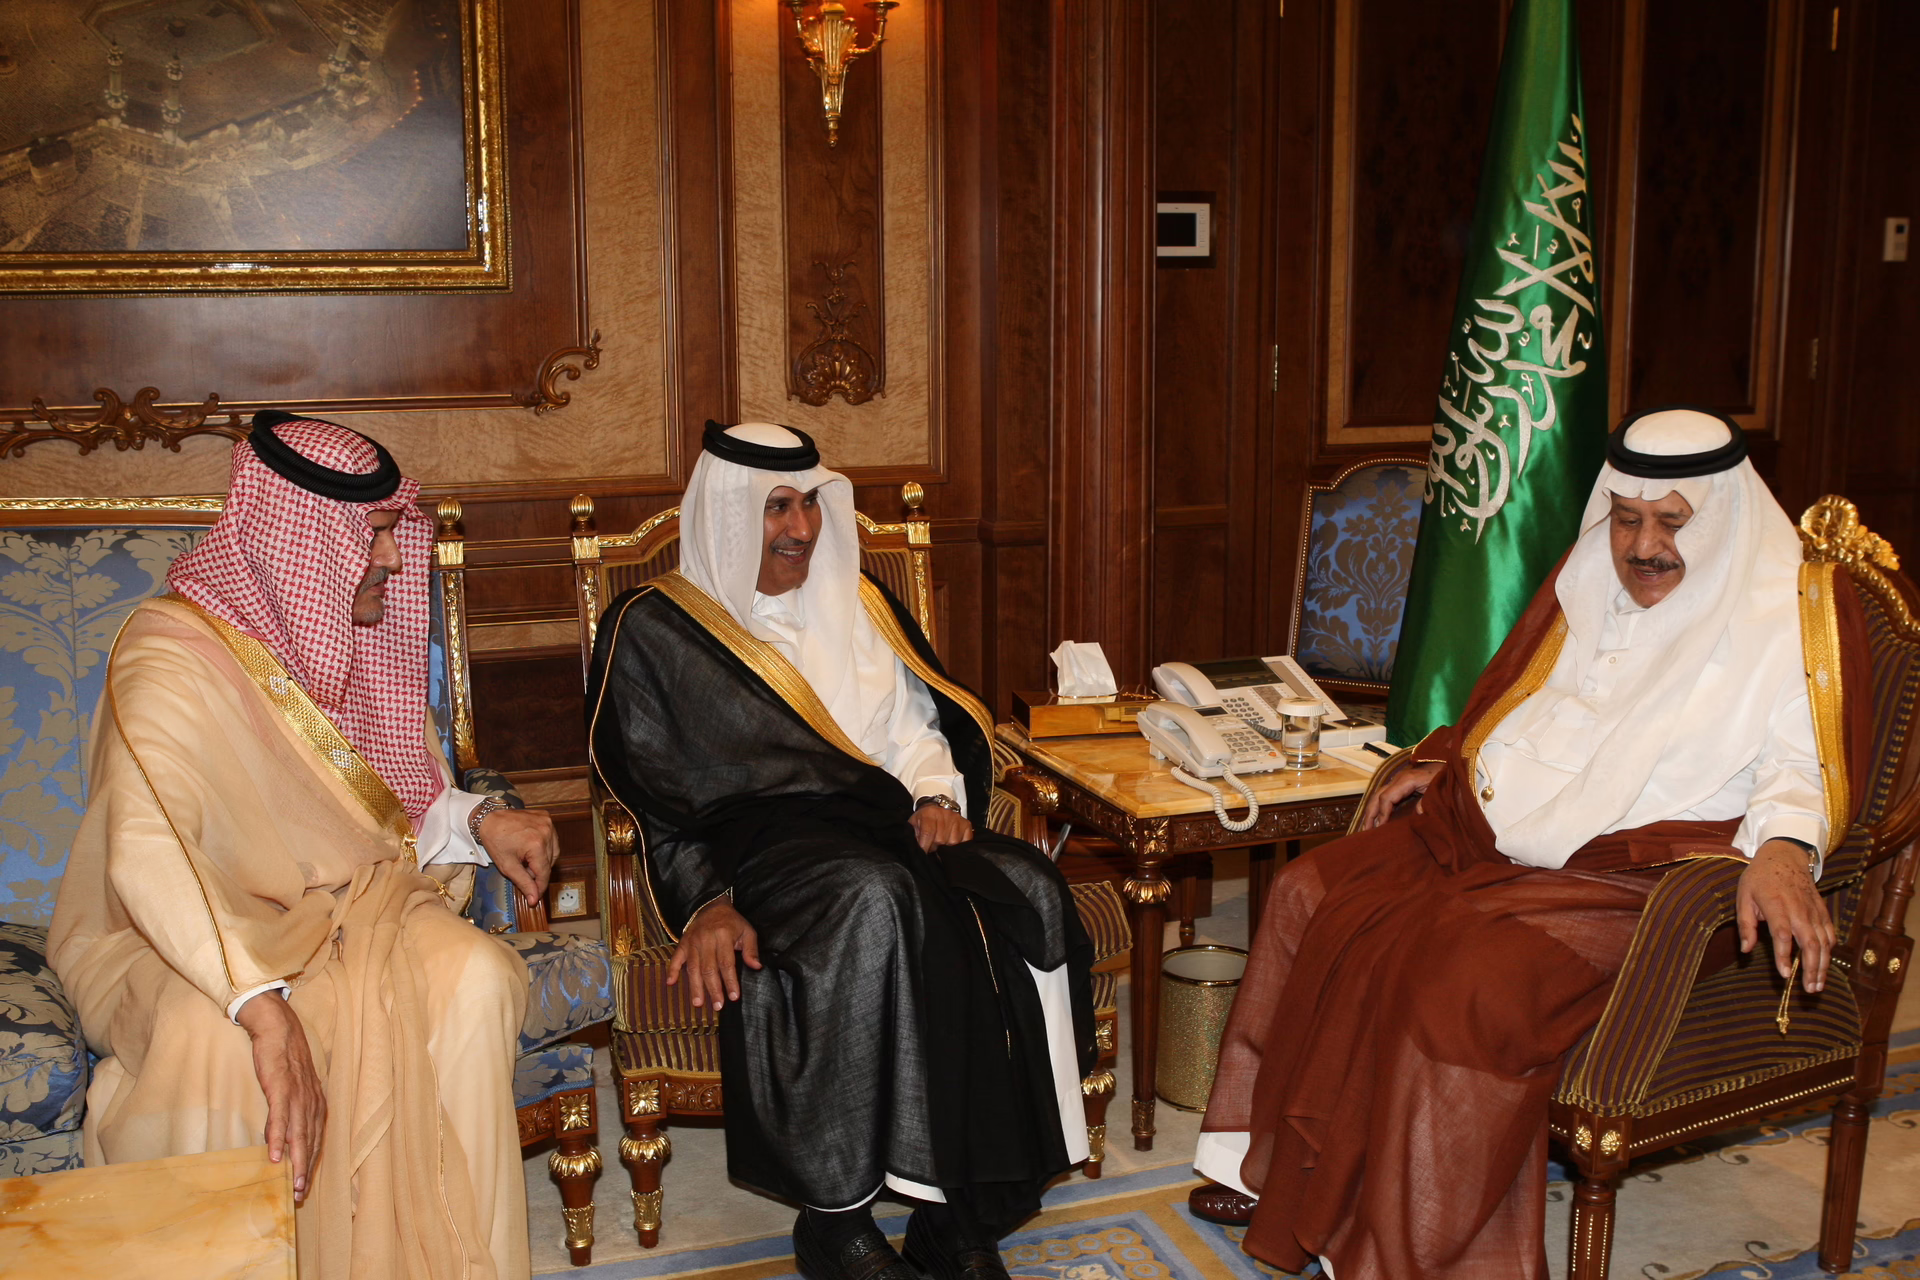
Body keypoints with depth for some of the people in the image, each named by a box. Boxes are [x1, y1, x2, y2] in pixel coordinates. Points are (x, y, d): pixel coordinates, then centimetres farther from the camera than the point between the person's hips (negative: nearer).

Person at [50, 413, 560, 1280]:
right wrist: (265, 1006, -48)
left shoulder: (347, 633, 6)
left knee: (476, 978, -26)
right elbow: (147, 858, -35)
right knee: (223, 1044, -39)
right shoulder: (172, 657, -19)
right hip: (185, 944, -5)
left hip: (343, 902, 6)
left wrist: (478, 819, -6)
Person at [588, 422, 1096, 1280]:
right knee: (876, 899, -39)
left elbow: (918, 720, 22)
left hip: (882, 820, 5)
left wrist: (938, 794, -1)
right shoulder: (654, 630, 7)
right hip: (758, 836, -5)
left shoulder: (856, 604, 23)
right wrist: (706, 902, -15)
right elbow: (652, 794, 1)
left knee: (1027, 893, -26)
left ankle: (963, 1210, -23)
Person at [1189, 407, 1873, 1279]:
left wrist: (1783, 848, -32)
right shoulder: (1588, 582, 14)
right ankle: (1278, 1168, 5)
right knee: (1313, 895, -5)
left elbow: (1802, 763, -12)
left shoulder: (1791, 613, -5)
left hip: (1631, 875, -7)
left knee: (1466, 984, -31)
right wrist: (1442, 762, 15)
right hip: (1495, 832, 8)